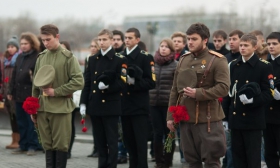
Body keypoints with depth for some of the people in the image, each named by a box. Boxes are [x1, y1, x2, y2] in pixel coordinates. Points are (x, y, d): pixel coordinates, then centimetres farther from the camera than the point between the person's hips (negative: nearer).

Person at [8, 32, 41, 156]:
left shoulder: (37, 57, -7)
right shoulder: (20, 57, 15)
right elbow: (14, 75, 17)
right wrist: (11, 91, 15)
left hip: (31, 94, -7)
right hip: (19, 94, 7)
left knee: (31, 121, -1)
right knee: (21, 121, 10)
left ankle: (32, 146, 5)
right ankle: (23, 145, 16)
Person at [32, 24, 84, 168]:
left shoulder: (68, 57, -5)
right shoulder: (41, 57, 9)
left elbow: (79, 82, -11)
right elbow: (36, 84, 15)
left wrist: (56, 91, -15)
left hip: (61, 107, -4)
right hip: (42, 107, 4)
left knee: (61, 145, 0)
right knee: (48, 145, 7)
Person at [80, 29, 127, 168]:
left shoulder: (119, 60, -2)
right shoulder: (92, 60, 12)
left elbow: (122, 83, -7)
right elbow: (87, 83, 11)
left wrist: (108, 86, -24)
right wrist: (83, 103, 4)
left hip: (110, 106, -5)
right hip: (95, 106, 5)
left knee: (111, 141, -2)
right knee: (100, 141, 10)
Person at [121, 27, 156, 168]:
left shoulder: (145, 57, -3)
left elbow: (151, 82, -9)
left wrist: (135, 82, -22)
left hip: (139, 106, -5)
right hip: (125, 105, 6)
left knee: (140, 141, -6)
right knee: (128, 141, 10)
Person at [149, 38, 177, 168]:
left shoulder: (176, 65, -3)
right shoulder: (153, 63, 7)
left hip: (169, 103, -3)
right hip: (154, 103, 3)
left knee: (169, 133, 5)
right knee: (157, 133, 5)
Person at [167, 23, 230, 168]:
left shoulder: (217, 60, -7)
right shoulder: (183, 60, 12)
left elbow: (223, 88, -16)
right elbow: (175, 90, 14)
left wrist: (198, 93, -23)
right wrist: (170, 116, 11)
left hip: (208, 120, -6)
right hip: (185, 118, 6)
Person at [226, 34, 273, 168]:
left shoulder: (264, 66, -3)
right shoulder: (233, 65, 13)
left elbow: (268, 94, -8)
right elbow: (229, 89, 14)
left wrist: (253, 100, -25)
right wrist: (225, 115, 5)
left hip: (253, 119, -5)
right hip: (235, 118, 5)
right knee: (237, 157, 8)